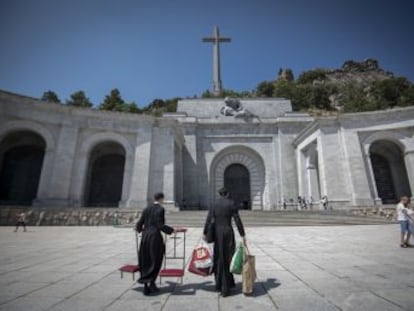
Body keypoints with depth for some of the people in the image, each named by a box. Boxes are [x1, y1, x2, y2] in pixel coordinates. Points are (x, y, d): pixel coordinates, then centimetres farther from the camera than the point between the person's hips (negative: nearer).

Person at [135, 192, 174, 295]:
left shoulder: (146, 209, 8)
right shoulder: (160, 209, -10)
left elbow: (140, 223, 9)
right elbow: (160, 225, -15)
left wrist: (139, 228, 32)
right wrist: (172, 230, -5)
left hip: (145, 236, 6)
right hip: (155, 237, -6)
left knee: (145, 262, 15)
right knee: (155, 262, 11)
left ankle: (146, 287, 20)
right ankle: (151, 283, 9)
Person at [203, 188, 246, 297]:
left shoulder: (214, 204, 2)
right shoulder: (232, 204, -4)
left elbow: (208, 220, -3)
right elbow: (237, 220, -7)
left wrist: (205, 233, 2)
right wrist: (242, 235, -3)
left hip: (216, 233, 2)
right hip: (228, 232, -2)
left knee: (218, 259, 15)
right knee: (227, 260, 7)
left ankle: (219, 285, 25)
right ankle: (225, 288, 9)